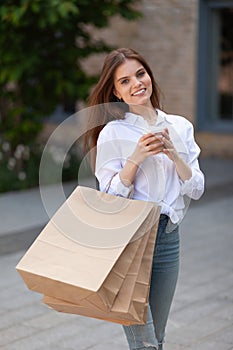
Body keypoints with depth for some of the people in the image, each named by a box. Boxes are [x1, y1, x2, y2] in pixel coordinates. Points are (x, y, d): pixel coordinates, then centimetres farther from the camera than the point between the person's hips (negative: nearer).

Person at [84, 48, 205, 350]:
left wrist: (174, 154, -11)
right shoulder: (112, 133, -5)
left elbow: (196, 190, 4)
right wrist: (136, 157, -20)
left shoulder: (180, 127, 8)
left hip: (168, 237, 5)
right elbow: (109, 197, -8)